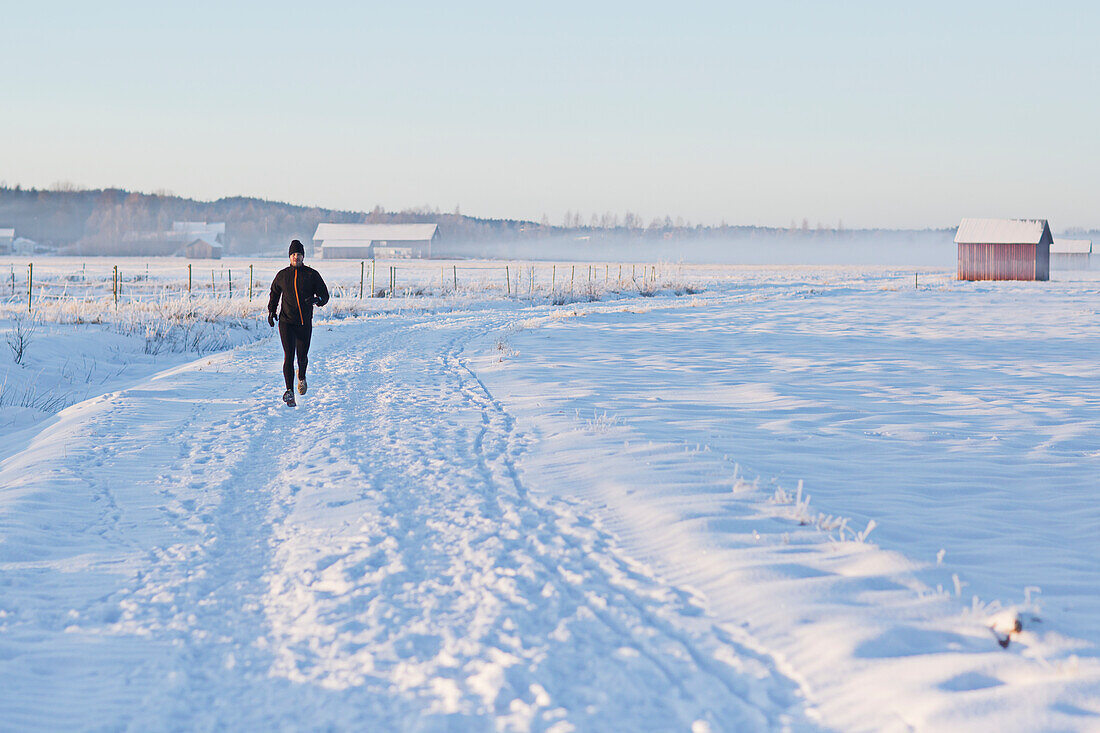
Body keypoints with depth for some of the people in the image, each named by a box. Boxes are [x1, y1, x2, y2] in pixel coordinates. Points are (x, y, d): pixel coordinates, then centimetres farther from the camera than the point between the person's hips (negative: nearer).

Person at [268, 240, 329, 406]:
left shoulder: (312, 274, 0)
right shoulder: (282, 275, 4)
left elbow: (325, 295, 1)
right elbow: (274, 293, 21)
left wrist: (316, 300, -21)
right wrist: (271, 311, 11)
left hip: (305, 323, 1)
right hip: (286, 322, 0)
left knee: (302, 356, 10)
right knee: (288, 355, -12)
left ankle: (301, 377, 44)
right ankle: (289, 392, -13)